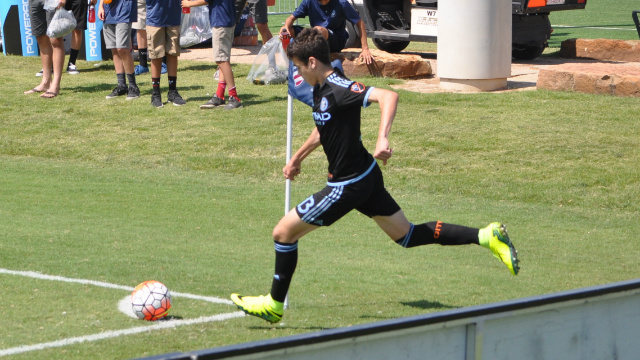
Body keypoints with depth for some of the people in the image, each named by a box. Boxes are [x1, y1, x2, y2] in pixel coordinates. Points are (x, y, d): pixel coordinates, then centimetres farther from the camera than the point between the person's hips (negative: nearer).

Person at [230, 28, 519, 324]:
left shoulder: (338, 89, -22)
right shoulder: (321, 88, 8)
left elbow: (387, 96, -35)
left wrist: (383, 138, -47)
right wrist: (297, 158, 37)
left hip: (348, 186, -10)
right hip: (365, 176, 10)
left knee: (283, 232, 0)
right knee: (406, 235, 15)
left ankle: (274, 304, 14)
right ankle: (485, 236, 10)